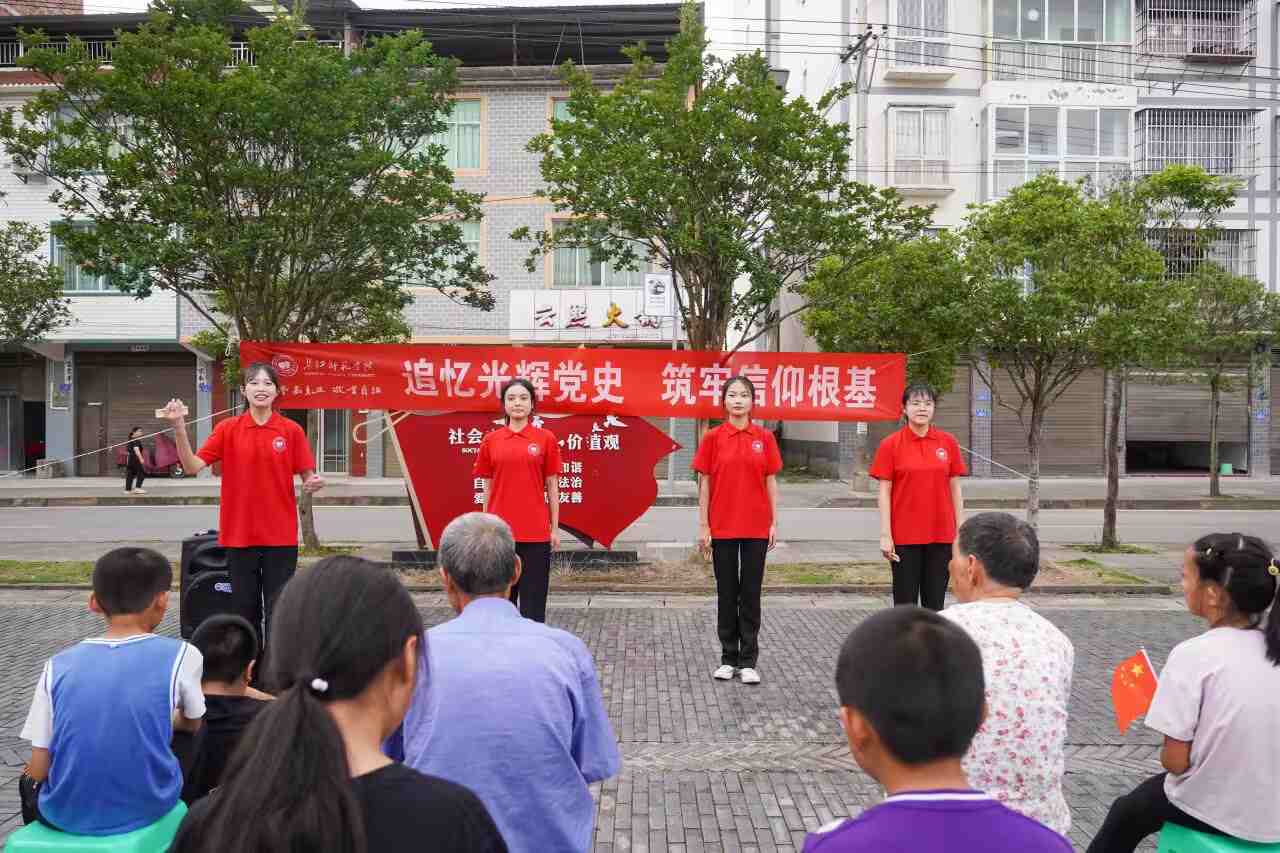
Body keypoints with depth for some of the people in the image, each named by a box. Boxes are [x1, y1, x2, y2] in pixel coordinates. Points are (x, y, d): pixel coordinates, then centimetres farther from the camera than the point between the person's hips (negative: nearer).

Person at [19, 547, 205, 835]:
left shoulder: (59, 665, -5)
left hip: (64, 814, 2)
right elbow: (194, 725, 10)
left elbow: (37, 771, -4)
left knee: (28, 782, 35)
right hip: (146, 810, -1)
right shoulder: (180, 655, -9)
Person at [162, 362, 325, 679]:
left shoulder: (291, 430, -1)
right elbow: (192, 466, -6)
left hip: (280, 537, -1)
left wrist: (315, 483, -21)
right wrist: (178, 427, -17)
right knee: (244, 608, 11)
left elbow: (307, 478, 2)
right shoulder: (228, 429, 1)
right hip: (239, 535, 1)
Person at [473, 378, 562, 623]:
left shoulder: (546, 439, 1)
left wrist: (555, 528, 2)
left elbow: (552, 486, 4)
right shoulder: (490, 441, 5)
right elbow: (488, 488, 9)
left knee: (533, 602, 2)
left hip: (535, 533, -2)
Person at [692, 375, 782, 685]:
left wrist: (774, 523, 0)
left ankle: (748, 661, 13)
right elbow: (704, 484, 0)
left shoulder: (764, 438, 2)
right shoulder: (712, 438, 0)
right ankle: (728, 658, 19)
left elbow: (771, 482, 5)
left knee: (751, 593, 5)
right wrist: (703, 525, -3)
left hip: (756, 527, 0)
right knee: (726, 593, 7)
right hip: (722, 527, 0)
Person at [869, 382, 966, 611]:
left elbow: (955, 489, 8)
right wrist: (885, 535, -8)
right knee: (905, 602, 5)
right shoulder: (891, 444, -3)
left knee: (935, 602, 9)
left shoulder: (948, 442, 4)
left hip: (941, 534, 2)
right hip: (905, 536, -2)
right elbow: (884, 492, -3)